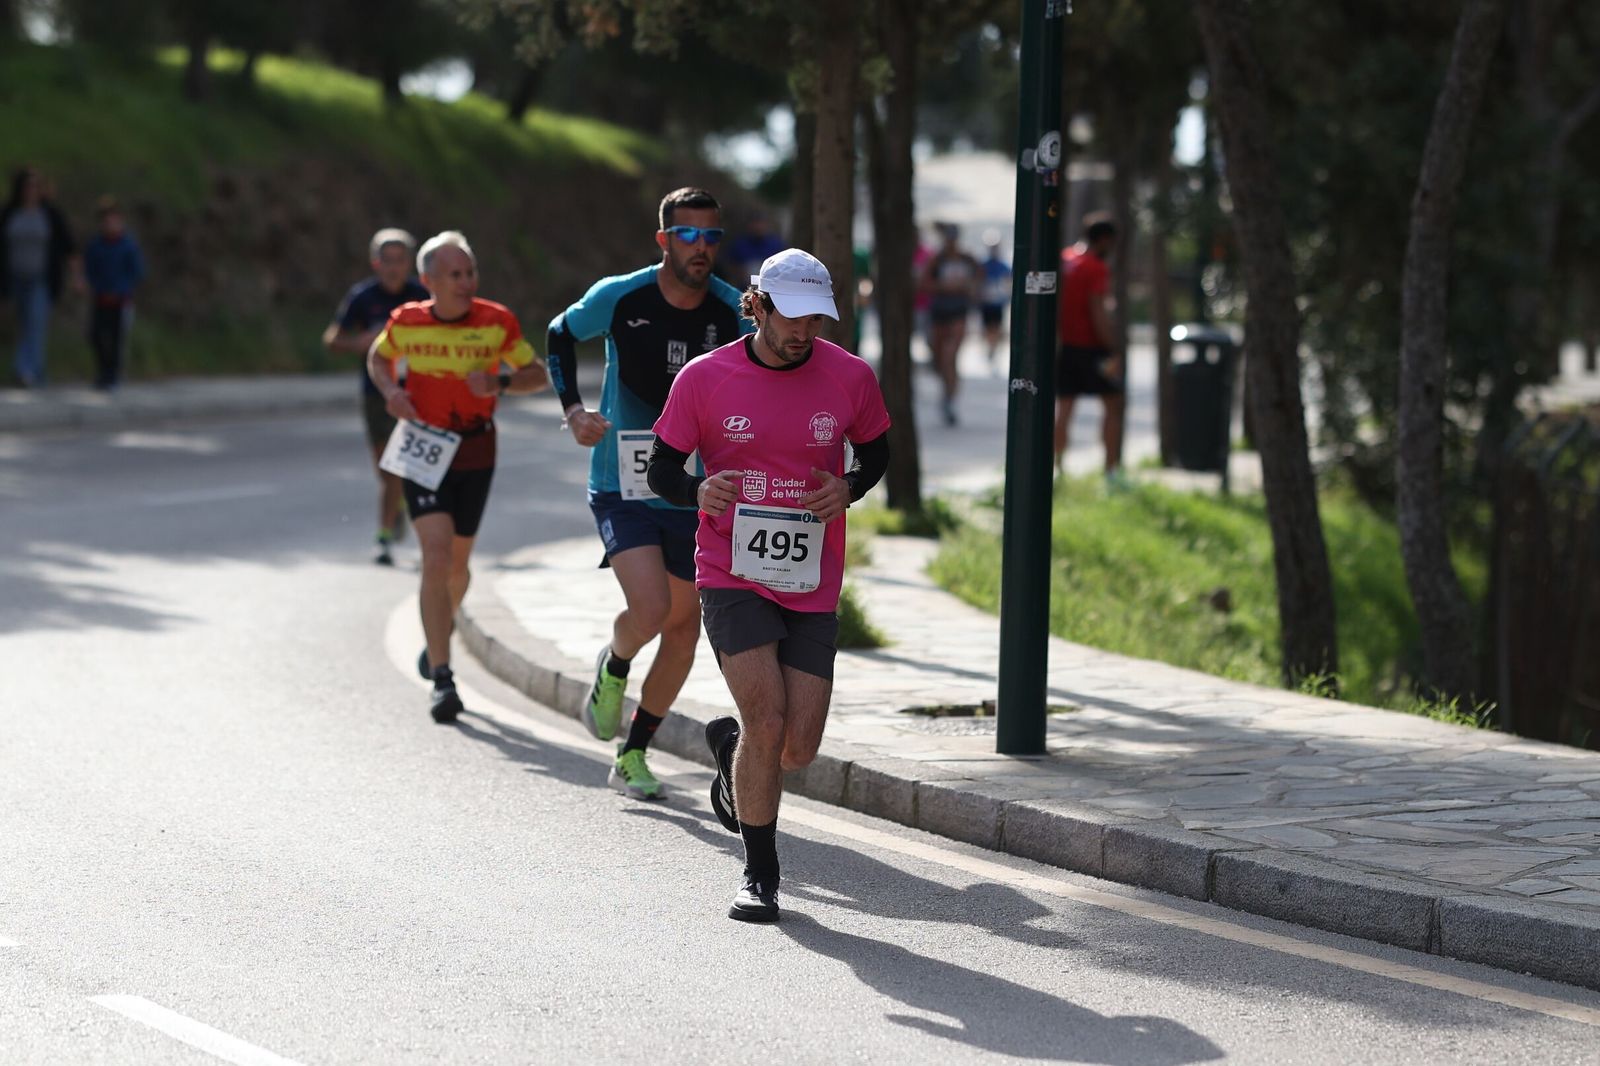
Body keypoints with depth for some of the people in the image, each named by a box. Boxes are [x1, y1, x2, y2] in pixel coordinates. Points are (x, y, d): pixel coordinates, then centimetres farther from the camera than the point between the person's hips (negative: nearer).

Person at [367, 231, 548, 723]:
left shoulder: (497, 322, -8)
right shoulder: (405, 323, -6)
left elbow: (538, 375, 1)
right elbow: (378, 357, 15)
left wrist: (500, 383, -19)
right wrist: (390, 391, -6)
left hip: (475, 456, 2)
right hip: (422, 451, -2)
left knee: (458, 563, 15)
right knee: (436, 555, -16)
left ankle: (438, 634, 48)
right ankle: (442, 679, -16)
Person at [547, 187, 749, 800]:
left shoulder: (732, 312, -6)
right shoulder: (619, 299, -11)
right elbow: (560, 335, 8)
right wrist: (572, 410, -4)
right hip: (622, 487, -3)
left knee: (682, 628, 8)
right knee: (650, 609, -21)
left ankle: (632, 756, 25)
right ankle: (612, 668, 16)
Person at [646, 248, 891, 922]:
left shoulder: (849, 377, -2)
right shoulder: (704, 378, -5)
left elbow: (876, 453, 15)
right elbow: (661, 470, 3)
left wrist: (848, 489, -8)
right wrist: (697, 492, -20)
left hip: (812, 587, 2)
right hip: (732, 577, -2)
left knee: (798, 748, -1)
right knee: (767, 722, -16)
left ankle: (730, 745, 37)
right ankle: (759, 875, 2)